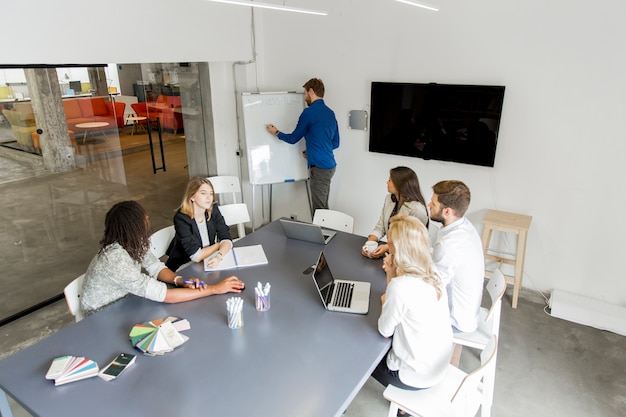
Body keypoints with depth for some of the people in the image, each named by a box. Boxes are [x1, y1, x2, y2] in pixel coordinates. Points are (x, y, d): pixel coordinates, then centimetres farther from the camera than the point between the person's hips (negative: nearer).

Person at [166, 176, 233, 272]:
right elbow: (196, 256, -24)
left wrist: (219, 256, -31)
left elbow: (227, 239, -11)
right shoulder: (181, 218, -21)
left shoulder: (213, 210, -6)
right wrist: (218, 244, -11)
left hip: (208, 263, 5)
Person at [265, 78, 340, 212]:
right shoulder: (330, 113, 11)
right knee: (323, 207, 16)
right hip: (330, 166, 8)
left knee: (319, 210, 0)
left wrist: (276, 132, 15)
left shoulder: (310, 112, -12)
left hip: (319, 167, -8)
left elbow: (293, 138, -2)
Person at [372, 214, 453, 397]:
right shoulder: (430, 272, -8)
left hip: (416, 376, -6)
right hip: (438, 365, 7)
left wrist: (385, 302, 0)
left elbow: (385, 331, -16)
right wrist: (391, 273, -8)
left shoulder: (401, 286, -31)